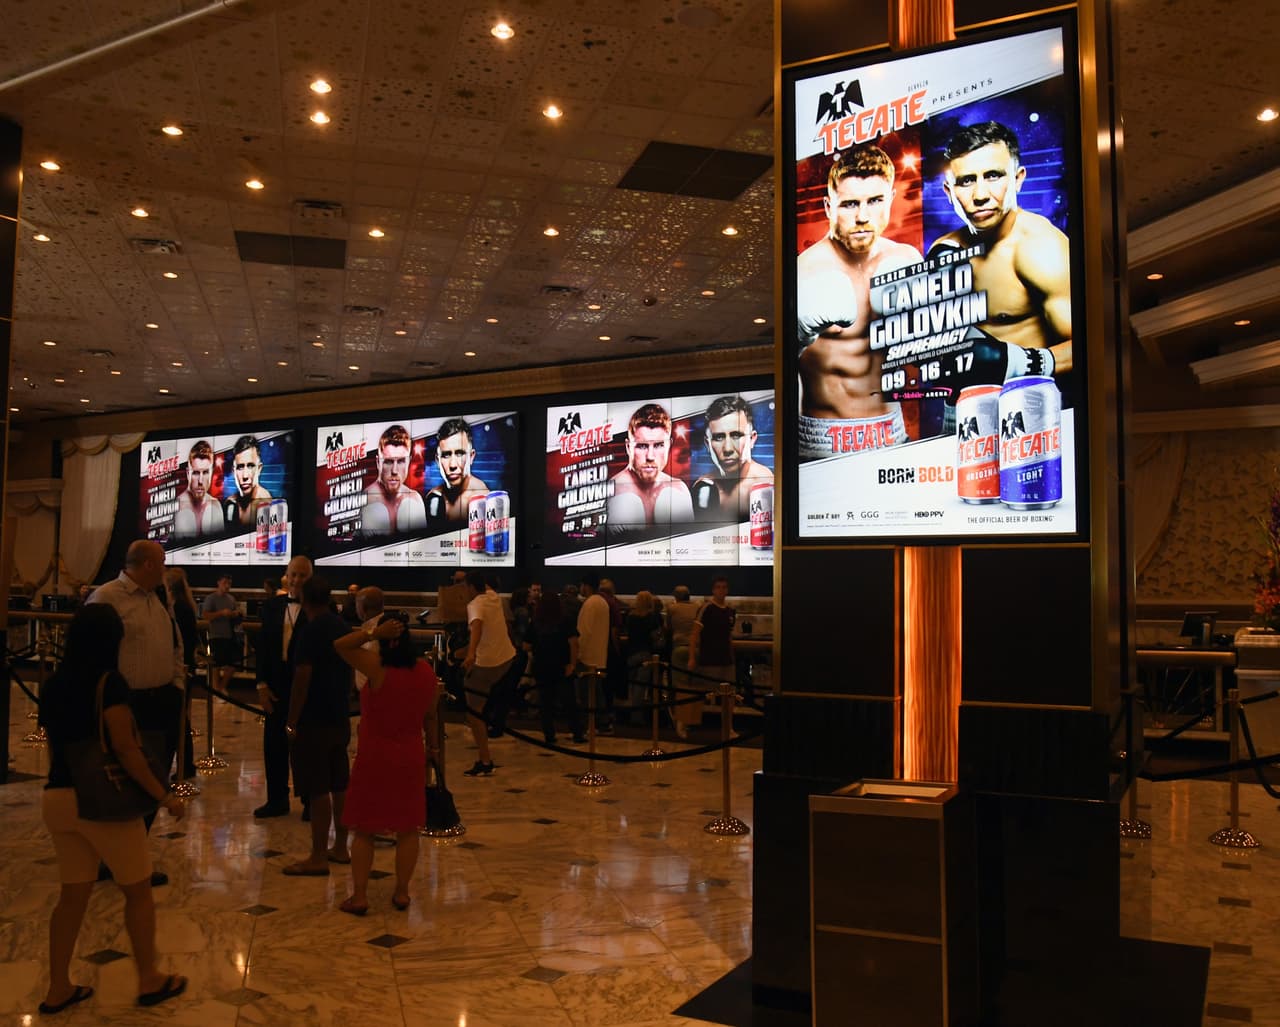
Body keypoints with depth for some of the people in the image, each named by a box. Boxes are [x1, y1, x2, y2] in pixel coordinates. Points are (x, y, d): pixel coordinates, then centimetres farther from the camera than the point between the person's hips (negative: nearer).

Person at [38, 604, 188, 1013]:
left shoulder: (52, 684, 7)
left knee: (73, 893, 17)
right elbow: (125, 749, -19)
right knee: (138, 890, 9)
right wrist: (164, 796, -14)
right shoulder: (109, 682, -15)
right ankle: (149, 980, 20)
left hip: (57, 798, 7)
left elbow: (56, 744, 13)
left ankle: (58, 989, 23)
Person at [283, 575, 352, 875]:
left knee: (318, 789, -4)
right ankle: (340, 848, 23)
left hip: (314, 721, -8)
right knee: (339, 785, 14)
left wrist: (292, 722, -13)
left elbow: (302, 679, -19)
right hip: (340, 718, 8)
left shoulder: (311, 630, -16)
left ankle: (318, 858, 1)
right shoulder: (342, 626, 9)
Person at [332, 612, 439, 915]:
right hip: (411, 757, 4)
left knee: (363, 829, 7)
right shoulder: (426, 671, -3)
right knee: (408, 828, 12)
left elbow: (340, 645, -17)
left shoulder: (378, 668, -18)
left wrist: (372, 632, -18)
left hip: (374, 757, -4)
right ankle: (402, 892, 17)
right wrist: (432, 745, 21)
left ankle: (359, 896, 9)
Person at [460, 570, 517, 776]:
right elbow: (487, 587, 32)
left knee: (474, 714, 0)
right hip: (508, 658, 9)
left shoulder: (475, 605, -17)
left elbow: (477, 625, -40)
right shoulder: (494, 597, 5)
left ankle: (485, 762, -1)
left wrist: (471, 653, -53)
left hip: (487, 664, -8)